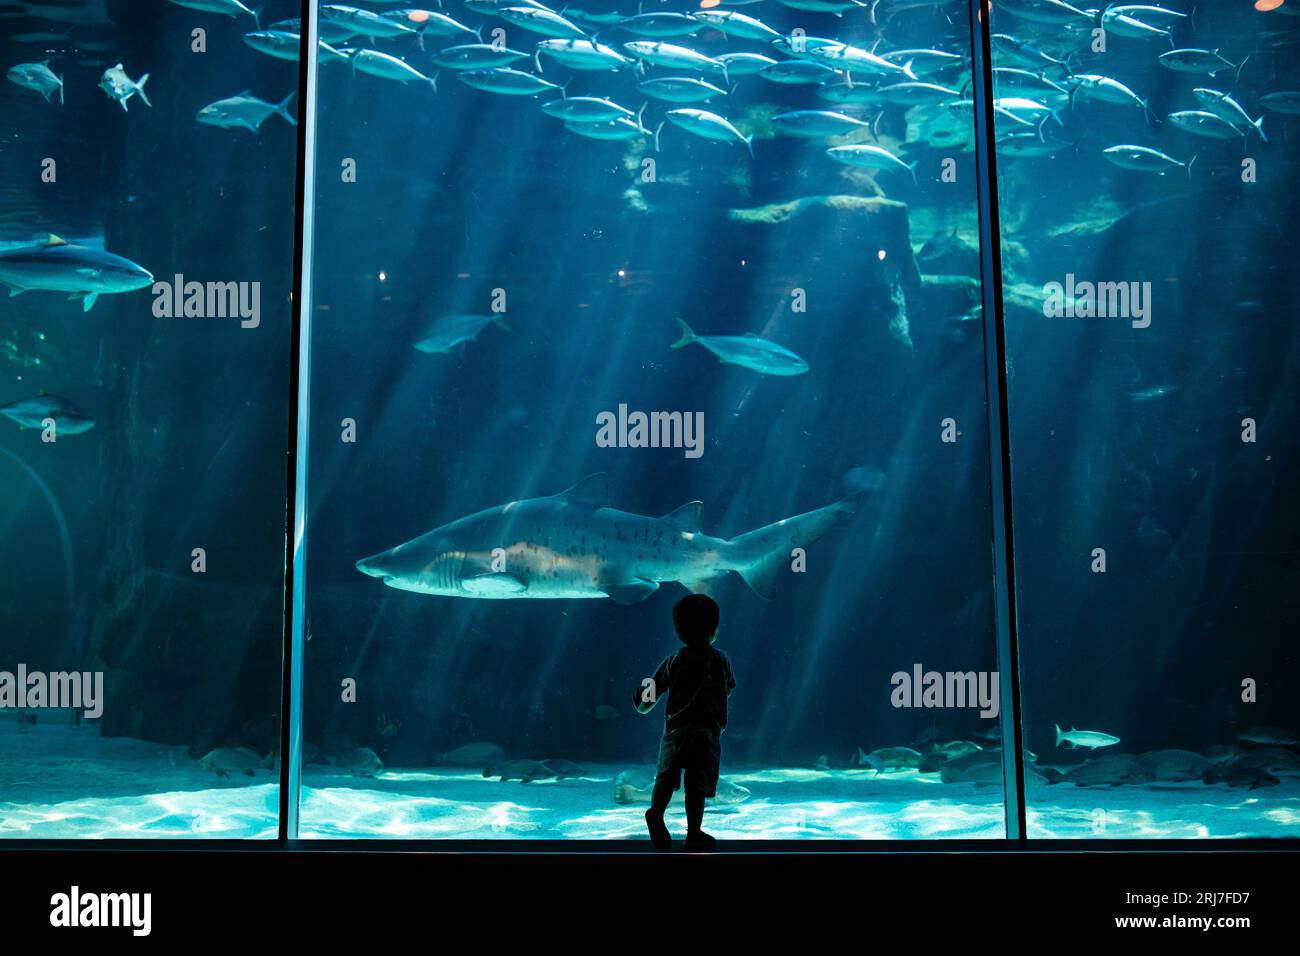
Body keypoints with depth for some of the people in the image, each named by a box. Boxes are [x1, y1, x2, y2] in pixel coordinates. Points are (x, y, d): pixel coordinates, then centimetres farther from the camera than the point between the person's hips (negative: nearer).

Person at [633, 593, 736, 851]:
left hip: (675, 727, 2)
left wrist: (644, 695, 25)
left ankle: (656, 811, -17)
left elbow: (655, 692, 2)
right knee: (698, 784, 3)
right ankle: (694, 834, 5)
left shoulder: (673, 661, 1)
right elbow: (729, 691, 11)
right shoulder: (720, 660, -1)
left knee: (666, 776, 8)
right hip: (708, 731, -1)